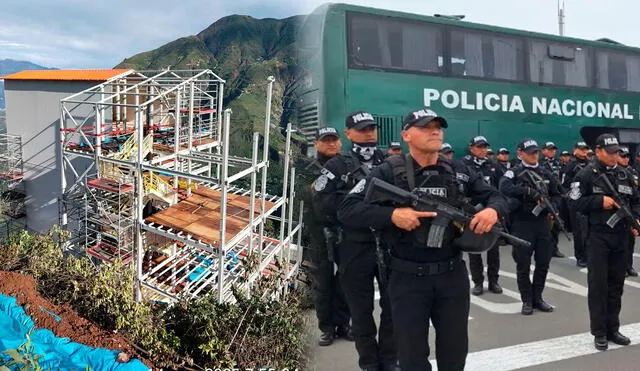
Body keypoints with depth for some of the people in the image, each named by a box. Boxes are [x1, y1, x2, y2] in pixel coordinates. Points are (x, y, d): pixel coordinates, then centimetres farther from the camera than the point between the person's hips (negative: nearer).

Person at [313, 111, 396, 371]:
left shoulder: (392, 163, 9)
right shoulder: (338, 166, 2)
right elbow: (322, 201, -8)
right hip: (356, 248, -2)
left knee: (393, 306, 11)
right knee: (361, 309, 8)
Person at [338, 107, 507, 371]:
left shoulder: (459, 172, 5)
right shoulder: (389, 172, -8)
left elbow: (496, 196, 11)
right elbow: (347, 209, -13)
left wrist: (492, 210, -13)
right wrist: (392, 214, -27)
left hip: (453, 274, 4)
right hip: (408, 278, -3)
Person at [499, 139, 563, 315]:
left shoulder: (546, 173, 11)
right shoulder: (514, 173, -5)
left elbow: (557, 194, 16)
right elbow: (504, 189, -24)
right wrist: (529, 191, -26)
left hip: (543, 223, 5)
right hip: (522, 224, -5)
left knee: (543, 263, 10)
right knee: (523, 265, 4)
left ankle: (537, 297, 25)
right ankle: (527, 300, 17)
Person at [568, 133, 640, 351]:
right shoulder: (587, 174, -6)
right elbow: (574, 202, -10)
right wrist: (600, 200, -18)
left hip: (621, 236, 6)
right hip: (598, 237, -5)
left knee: (616, 285, 12)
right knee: (598, 285, 0)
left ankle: (613, 329, 23)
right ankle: (599, 333, 10)